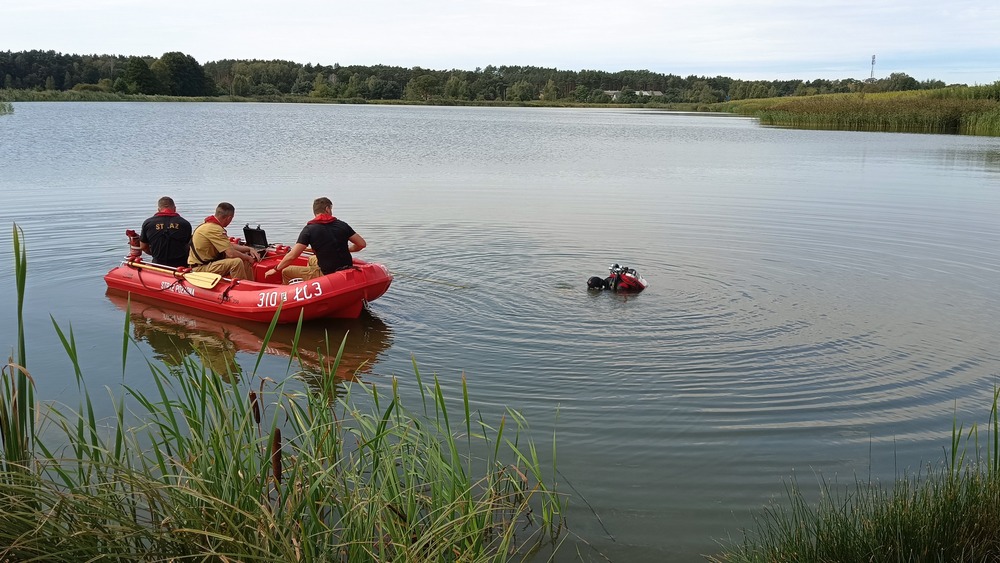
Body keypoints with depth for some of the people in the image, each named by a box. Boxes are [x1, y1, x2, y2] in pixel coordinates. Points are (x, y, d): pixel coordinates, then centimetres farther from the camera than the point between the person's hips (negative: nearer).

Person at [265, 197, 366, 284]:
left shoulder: (310, 229, -10)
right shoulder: (342, 225, 1)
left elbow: (292, 256, -13)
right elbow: (362, 244, 5)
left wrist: (276, 269, 3)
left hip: (327, 274, -6)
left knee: (286, 272, 9)